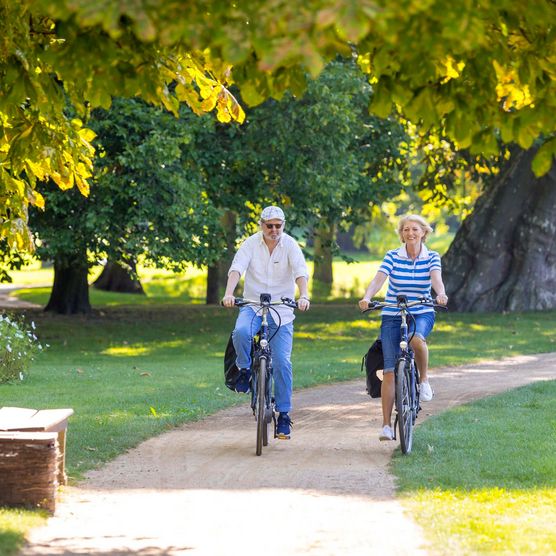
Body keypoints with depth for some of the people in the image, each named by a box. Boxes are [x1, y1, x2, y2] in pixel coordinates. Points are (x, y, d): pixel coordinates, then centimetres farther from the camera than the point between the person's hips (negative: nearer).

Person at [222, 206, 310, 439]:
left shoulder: (290, 245, -4)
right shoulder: (251, 244, -3)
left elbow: (300, 272, -18)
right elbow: (236, 269, -15)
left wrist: (303, 296, -37)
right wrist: (229, 293, -33)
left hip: (281, 310, 0)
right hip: (252, 305, 0)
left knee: (282, 362, -6)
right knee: (241, 332, -33)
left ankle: (284, 414, 4)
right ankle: (245, 370, -3)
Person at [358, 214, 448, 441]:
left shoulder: (432, 258, 0)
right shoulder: (392, 257, -2)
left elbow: (436, 278, -18)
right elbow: (378, 279, -15)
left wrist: (441, 294, -41)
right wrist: (367, 297, -35)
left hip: (422, 314, 0)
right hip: (392, 315, 0)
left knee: (416, 338, -37)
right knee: (390, 371, -8)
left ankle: (424, 379, -9)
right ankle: (386, 425, -4)